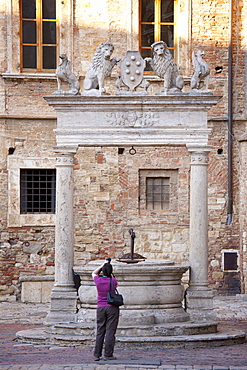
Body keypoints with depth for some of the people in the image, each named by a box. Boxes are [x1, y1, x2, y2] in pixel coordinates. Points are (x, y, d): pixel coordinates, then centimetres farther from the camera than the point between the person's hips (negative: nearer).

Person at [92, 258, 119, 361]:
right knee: (110, 331, -2)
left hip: (100, 308, 3)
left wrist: (103, 265, 18)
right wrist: (110, 275, 21)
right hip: (112, 307, -3)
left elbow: (94, 273, 22)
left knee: (100, 331, 8)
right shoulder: (113, 281, -8)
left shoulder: (98, 280, -1)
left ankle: (97, 354, 6)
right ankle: (108, 354, -5)